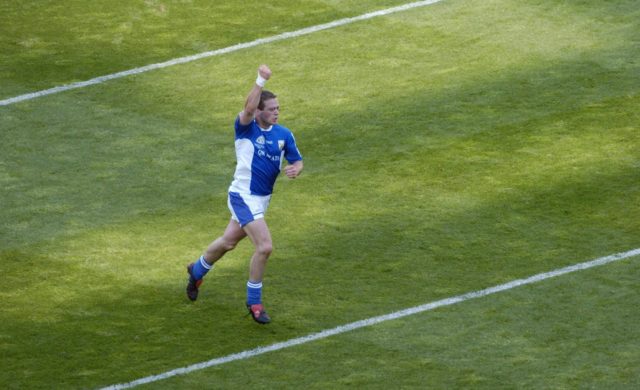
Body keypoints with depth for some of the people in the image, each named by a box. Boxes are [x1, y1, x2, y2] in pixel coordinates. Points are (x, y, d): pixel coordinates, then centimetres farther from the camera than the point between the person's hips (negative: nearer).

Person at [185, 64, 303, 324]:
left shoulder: (284, 134, 0)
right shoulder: (246, 128, -17)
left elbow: (297, 160, 8)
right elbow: (248, 109, -38)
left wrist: (295, 169, -16)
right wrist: (261, 80, -48)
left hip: (262, 199, 7)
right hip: (243, 197, -7)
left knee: (228, 242, 25)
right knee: (265, 247, -17)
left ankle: (197, 271, 51)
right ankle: (254, 302, -1)